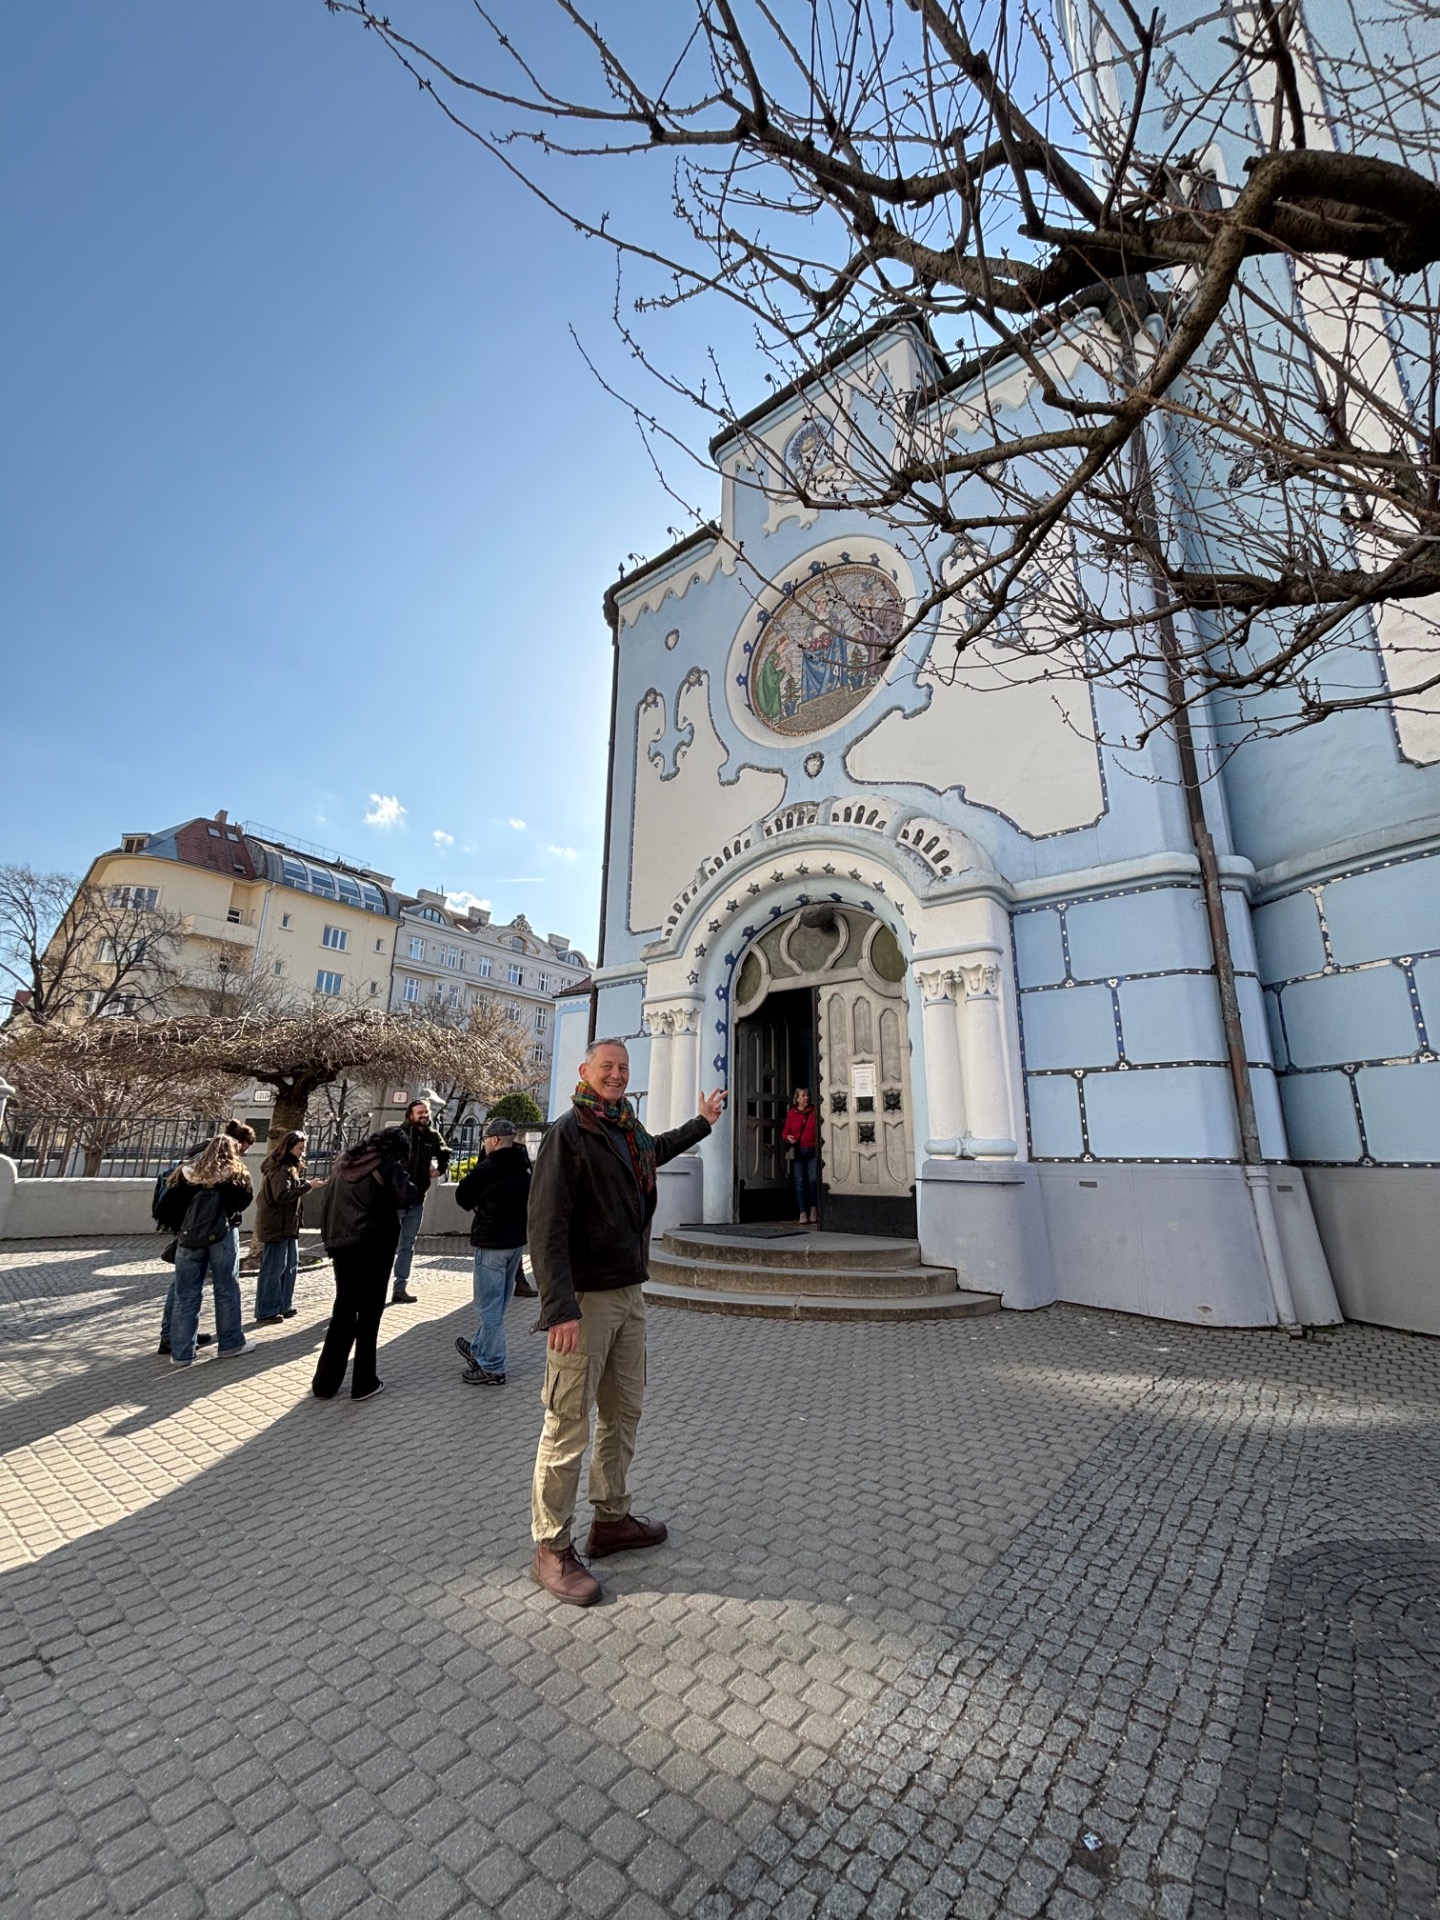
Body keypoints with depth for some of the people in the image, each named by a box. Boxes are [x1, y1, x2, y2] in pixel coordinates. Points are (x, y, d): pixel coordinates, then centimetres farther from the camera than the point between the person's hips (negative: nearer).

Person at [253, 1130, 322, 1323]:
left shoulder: (289, 1167, 16)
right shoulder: (281, 1168, -17)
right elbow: (283, 1195, -26)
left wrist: (307, 1186, 4)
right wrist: (308, 1186, -24)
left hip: (287, 1225, 10)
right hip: (276, 1225, -10)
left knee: (290, 1266, 14)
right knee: (273, 1269, -4)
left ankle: (283, 1306, 22)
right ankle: (266, 1312, 4)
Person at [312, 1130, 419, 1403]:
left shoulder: (344, 1161, 13)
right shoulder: (388, 1164, -7)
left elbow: (329, 1201, 14)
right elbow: (408, 1196, -19)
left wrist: (330, 1238, 17)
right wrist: (403, 1177, 1)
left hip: (341, 1243, 6)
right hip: (373, 1244, -5)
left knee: (343, 1310, 15)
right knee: (369, 1312, 5)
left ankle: (325, 1382, 19)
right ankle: (364, 1383, 10)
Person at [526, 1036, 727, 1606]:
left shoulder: (630, 1130, 9)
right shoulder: (567, 1133, -15)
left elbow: (655, 1151, 35)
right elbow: (547, 1226, -20)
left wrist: (702, 1122, 43)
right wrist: (559, 1308, -26)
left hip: (629, 1292, 8)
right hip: (585, 1299, -8)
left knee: (623, 1413, 18)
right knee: (568, 1425, 1)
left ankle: (612, 1520, 35)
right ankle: (551, 1549, 18)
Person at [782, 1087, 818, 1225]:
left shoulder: (814, 1111, 5)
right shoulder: (791, 1114, 7)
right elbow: (785, 1133, 10)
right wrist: (788, 1138, -10)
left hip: (813, 1151, 0)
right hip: (798, 1151, 1)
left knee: (813, 1180, -5)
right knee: (799, 1181, -2)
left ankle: (813, 1209, 15)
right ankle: (803, 1213, 2)